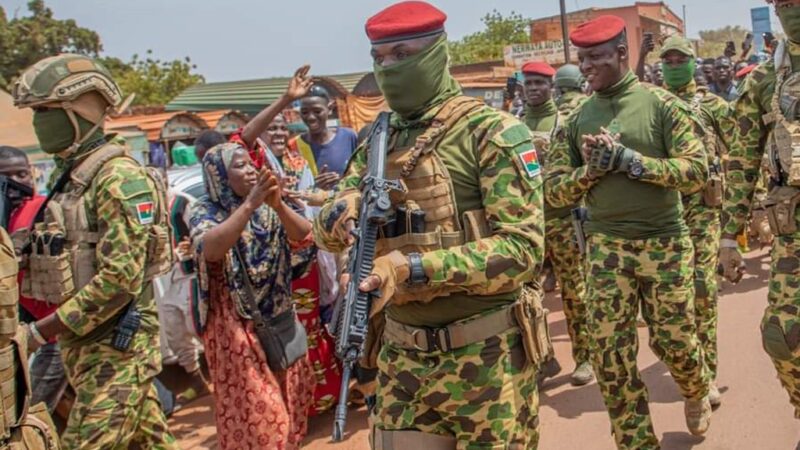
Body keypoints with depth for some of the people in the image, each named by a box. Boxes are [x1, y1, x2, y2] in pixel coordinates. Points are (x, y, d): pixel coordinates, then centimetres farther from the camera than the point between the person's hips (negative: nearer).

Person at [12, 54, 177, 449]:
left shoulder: (120, 178, -17)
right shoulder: (67, 174, 12)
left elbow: (121, 279, -23)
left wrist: (45, 329, -17)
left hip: (118, 340, -8)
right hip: (83, 337, 8)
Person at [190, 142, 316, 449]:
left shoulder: (267, 210, 1)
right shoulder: (206, 212, -10)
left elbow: (304, 238, -12)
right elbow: (210, 249, -30)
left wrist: (278, 205, -28)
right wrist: (249, 204, -36)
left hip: (279, 317, 5)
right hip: (236, 324, -5)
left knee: (290, 393, 15)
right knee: (253, 407, 0)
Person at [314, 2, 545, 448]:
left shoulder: (492, 132, -10)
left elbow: (524, 248, -18)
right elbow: (326, 230, 8)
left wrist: (414, 268, -27)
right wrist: (341, 215, -16)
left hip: (485, 356, -4)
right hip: (402, 356, 5)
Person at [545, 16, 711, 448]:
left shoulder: (662, 104, -5)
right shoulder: (576, 120, 4)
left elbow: (697, 170, -12)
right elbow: (553, 190, 3)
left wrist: (630, 160, -20)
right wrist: (589, 169, -15)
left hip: (665, 243, -2)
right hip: (605, 247, 3)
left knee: (673, 339, 8)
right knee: (610, 351, 2)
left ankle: (697, 393, 44)